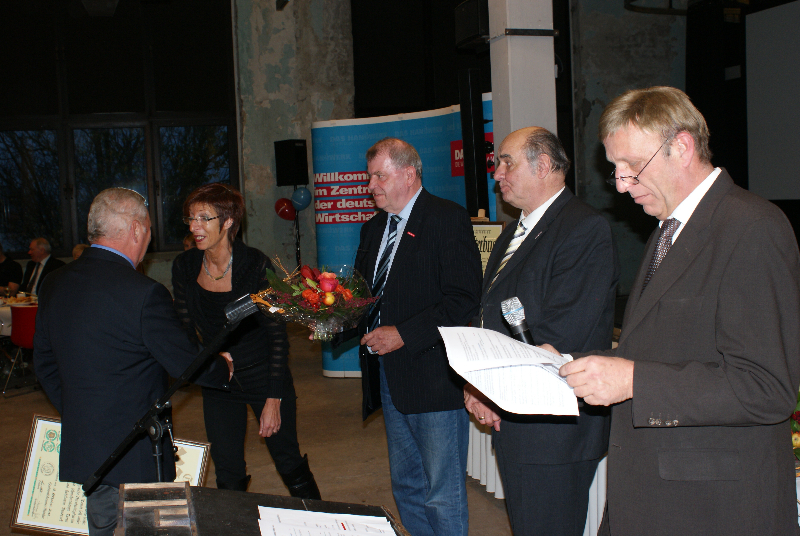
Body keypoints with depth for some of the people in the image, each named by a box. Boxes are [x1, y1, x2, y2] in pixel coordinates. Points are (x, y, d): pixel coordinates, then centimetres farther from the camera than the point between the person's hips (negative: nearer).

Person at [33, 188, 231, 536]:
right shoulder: (144, 293, -20)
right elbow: (186, 364, -11)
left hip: (78, 452, 7)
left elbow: (45, 364, 13)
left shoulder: (54, 284, 4)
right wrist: (223, 370, 9)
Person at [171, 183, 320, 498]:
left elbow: (278, 335, -15)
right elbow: (185, 330, 4)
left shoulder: (256, 265, -19)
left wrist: (273, 400, -16)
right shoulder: (185, 266, -6)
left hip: (263, 376, -4)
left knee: (290, 465, 8)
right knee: (227, 475, 7)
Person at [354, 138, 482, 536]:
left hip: (434, 379, -8)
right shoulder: (373, 229, 16)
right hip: (390, 377, 8)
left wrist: (403, 335, -21)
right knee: (406, 487, 17)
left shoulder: (448, 219, -9)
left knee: (443, 497, -1)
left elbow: (463, 299, -17)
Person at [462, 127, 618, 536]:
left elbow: (561, 334, -22)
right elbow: (488, 315, 16)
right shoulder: (512, 234, 17)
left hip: (554, 429, -9)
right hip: (509, 417, 9)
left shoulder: (584, 229, -14)